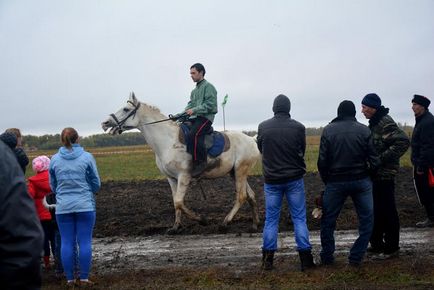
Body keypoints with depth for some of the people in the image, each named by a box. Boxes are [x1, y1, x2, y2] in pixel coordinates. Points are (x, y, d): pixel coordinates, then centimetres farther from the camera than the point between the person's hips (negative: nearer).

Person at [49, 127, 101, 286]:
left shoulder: (55, 159, 1)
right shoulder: (87, 157, -5)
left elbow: (53, 186, 10)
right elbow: (96, 184, 2)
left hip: (62, 207, 2)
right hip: (85, 206, -2)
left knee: (67, 242, 7)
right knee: (85, 241, 4)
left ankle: (69, 278, 12)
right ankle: (84, 277, 6)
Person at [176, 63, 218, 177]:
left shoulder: (208, 86, -1)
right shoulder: (194, 91, 26)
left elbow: (210, 105, -13)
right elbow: (190, 106, 19)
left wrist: (194, 110, -21)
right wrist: (179, 115, 2)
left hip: (205, 117, -9)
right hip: (194, 118, 9)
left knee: (193, 135, -33)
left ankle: (201, 162, -27)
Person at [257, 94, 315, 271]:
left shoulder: (263, 127, -7)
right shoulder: (298, 127, -10)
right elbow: (302, 151, 3)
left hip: (271, 179, 1)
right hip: (294, 178, -1)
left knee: (271, 219, 9)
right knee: (299, 218, 7)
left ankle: (268, 259, 10)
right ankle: (305, 258, 7)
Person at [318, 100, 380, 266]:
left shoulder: (328, 130, -4)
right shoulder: (364, 130, -5)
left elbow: (322, 161, -6)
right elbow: (374, 160, -6)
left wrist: (326, 180, 8)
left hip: (335, 182, 0)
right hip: (361, 181, 0)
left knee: (328, 221, 14)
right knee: (367, 220, 12)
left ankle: (327, 257, 18)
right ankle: (356, 257, 8)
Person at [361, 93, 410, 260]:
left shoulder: (386, 123, -17)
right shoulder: (375, 122, 12)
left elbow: (403, 142, -26)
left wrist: (382, 158, -24)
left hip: (384, 175, -10)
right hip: (375, 174, 10)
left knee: (387, 212, -2)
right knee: (375, 210, 16)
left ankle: (391, 248, 6)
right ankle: (376, 244, 27)